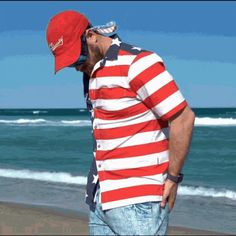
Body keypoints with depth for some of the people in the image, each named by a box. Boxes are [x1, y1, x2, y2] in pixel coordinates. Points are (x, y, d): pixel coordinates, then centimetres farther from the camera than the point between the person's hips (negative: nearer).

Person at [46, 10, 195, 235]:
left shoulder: (138, 64, -14)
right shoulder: (92, 72, 13)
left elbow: (183, 118, -16)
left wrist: (173, 178, -12)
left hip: (137, 201, -8)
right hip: (102, 197, 8)